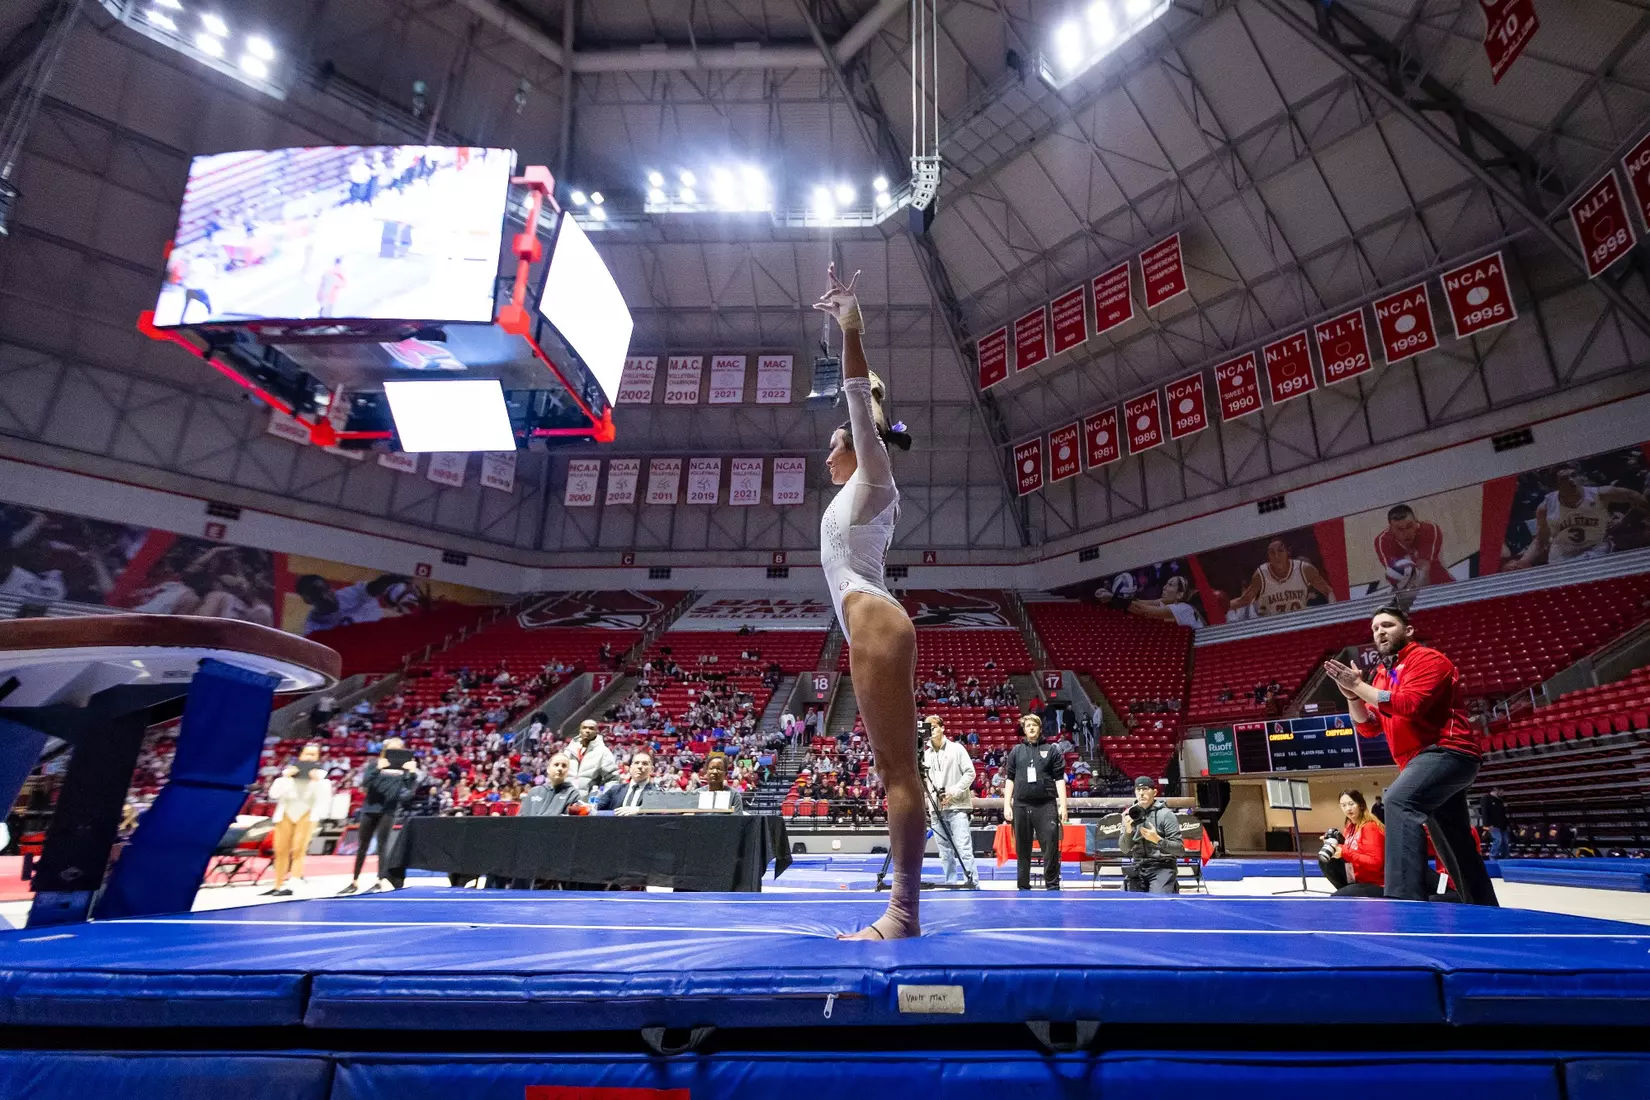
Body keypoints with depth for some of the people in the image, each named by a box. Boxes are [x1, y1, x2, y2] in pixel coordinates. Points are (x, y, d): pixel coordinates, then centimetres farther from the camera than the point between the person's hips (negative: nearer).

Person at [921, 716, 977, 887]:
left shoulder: (956, 749, 1)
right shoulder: (926, 754, 11)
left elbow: (970, 773, -2)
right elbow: (926, 779, 11)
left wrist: (954, 792, -11)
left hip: (957, 806, -4)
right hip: (937, 808, 4)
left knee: (963, 847, -11)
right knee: (945, 850, 8)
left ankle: (971, 882, -8)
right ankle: (948, 883, 15)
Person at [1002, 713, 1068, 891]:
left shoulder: (1051, 750, 7)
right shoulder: (1016, 751, 11)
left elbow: (1059, 779, 5)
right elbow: (1009, 779, 11)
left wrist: (1063, 805, -3)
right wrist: (1007, 805, 3)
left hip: (1046, 805, -2)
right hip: (1021, 805, 2)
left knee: (1051, 846, -6)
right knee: (1022, 848, 7)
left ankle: (1052, 884, 5)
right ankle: (1023, 885, 17)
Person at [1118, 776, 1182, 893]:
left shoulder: (1165, 814, -5)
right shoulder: (1130, 814, 7)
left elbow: (1180, 849, -8)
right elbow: (1124, 850, 6)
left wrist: (1157, 839, -22)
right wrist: (1128, 831, -13)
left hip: (1162, 867, -4)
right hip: (1138, 867, 4)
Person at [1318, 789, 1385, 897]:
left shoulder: (1370, 827, -19)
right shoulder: (1350, 826, 7)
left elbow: (1375, 863, -25)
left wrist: (1344, 853, -29)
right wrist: (1334, 846, -10)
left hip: (1376, 885, -9)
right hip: (1359, 878, 9)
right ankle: (1350, 893, 4)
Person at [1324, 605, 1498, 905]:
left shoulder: (1427, 659, -6)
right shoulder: (1383, 674, 18)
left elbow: (1410, 704, -23)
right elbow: (1369, 727, 12)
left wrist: (1359, 685, -19)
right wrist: (1352, 695, -5)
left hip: (1446, 752, -10)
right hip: (1426, 760, 10)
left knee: (1399, 800, -33)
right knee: (1457, 850, 17)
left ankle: (1406, 900, -39)